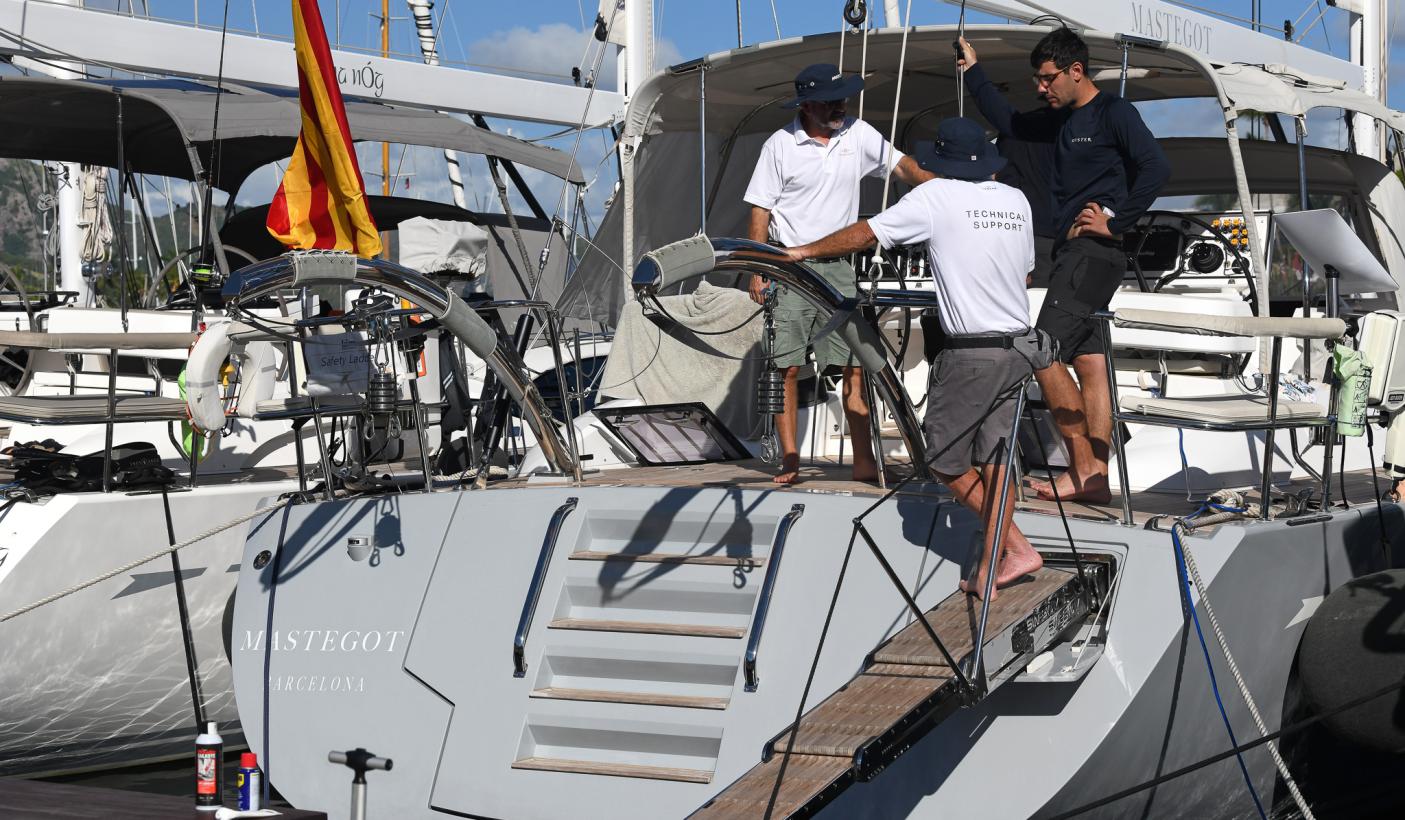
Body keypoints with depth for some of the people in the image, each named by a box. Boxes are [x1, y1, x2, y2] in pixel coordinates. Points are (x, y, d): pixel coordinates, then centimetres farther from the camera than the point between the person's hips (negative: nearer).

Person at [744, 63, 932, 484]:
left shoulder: (858, 134, 4)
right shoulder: (780, 145, -5)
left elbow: (901, 165, 12)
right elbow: (760, 211, -2)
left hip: (839, 267, 3)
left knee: (856, 364, -4)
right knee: (787, 368, -1)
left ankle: (864, 461, -2)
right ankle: (789, 460, 6)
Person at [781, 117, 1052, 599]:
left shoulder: (935, 197, -7)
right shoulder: (1017, 201, 9)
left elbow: (865, 234, -1)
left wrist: (805, 252, 12)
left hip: (970, 356, -6)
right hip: (1019, 348, 6)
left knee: (945, 460, 5)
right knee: (993, 459, 10)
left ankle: (1016, 548, 4)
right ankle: (990, 568, 10)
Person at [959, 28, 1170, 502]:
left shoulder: (1113, 113, -7)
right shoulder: (1061, 121, 19)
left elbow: (1156, 168, -17)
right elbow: (1008, 123, 34)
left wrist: (1115, 220, -15)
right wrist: (972, 71, 29)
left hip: (1093, 251, -9)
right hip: (1071, 252, 9)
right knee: (1089, 362, 4)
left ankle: (1082, 469, -13)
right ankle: (1095, 477, 3)